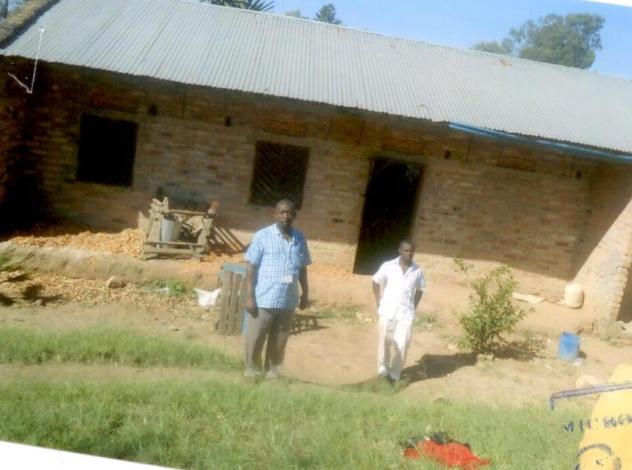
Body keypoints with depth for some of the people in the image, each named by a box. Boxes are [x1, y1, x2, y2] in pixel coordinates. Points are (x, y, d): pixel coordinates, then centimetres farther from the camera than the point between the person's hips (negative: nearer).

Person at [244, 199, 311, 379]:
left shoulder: (300, 239, 7)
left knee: (279, 343, 14)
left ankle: (273, 373, 28)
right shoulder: (262, 236, -6)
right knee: (255, 341, 6)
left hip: (288, 301, 4)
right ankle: (252, 373, 22)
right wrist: (249, 296, -11)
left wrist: (305, 293, 15)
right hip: (264, 300, -4)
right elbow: (251, 267, -7)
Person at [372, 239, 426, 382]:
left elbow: (420, 290, 17)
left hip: (406, 314, 1)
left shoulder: (418, 271, 2)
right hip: (387, 312, -1)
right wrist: (379, 304, 3)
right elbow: (376, 283, 9)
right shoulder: (388, 266, -3)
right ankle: (383, 368, 18)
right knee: (384, 342, -1)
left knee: (401, 345, -2)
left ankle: (394, 374, 13)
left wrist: (414, 307, 8)